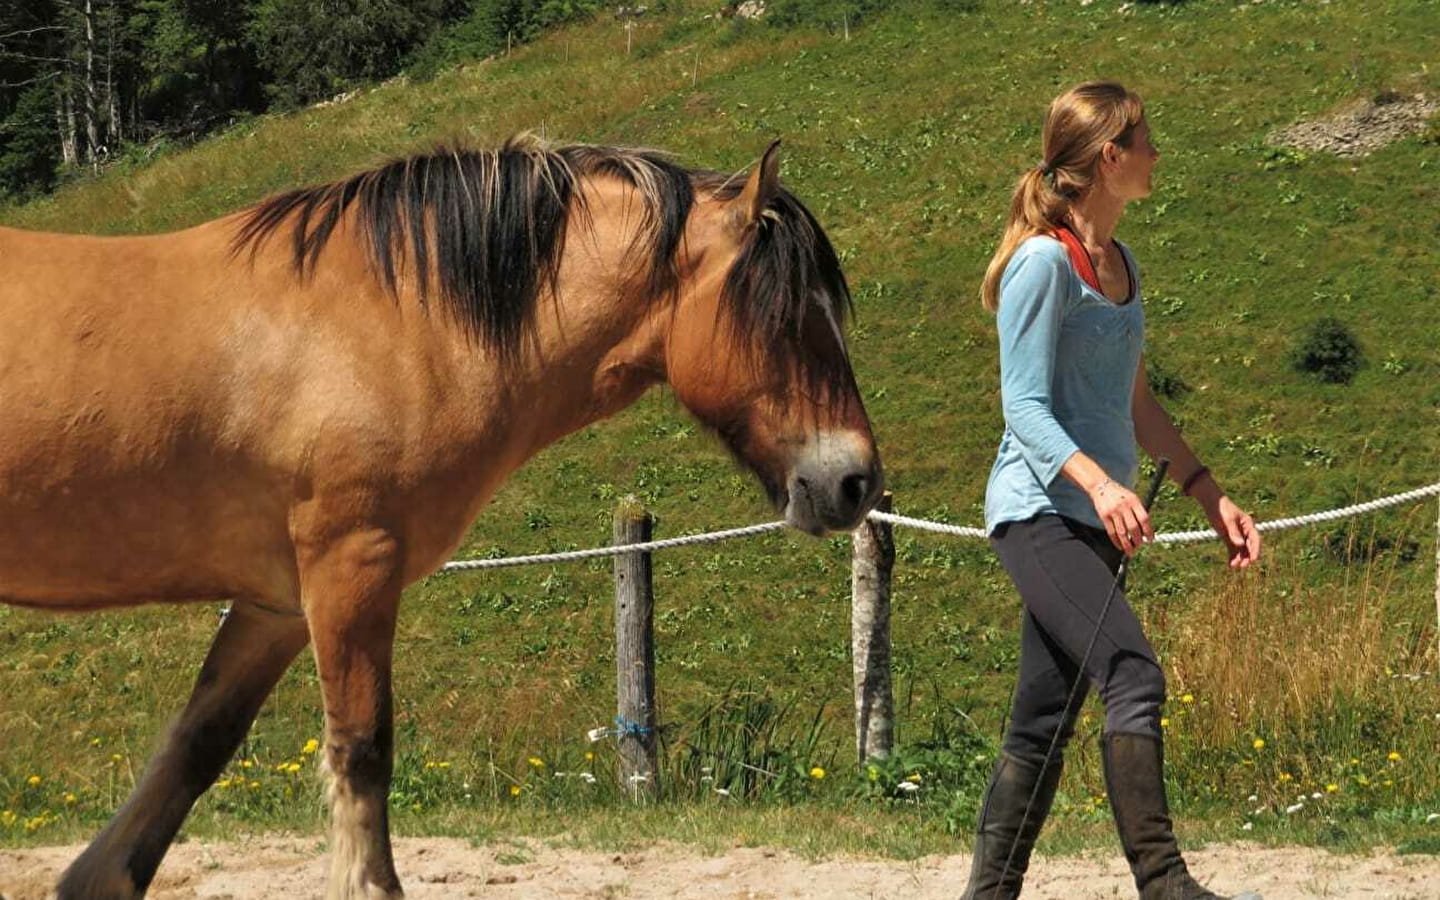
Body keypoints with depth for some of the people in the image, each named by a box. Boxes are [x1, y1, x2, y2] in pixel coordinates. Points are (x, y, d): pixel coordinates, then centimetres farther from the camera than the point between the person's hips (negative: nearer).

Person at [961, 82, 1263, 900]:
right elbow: (1025, 407, -16)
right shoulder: (1044, 261, -11)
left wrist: (1212, 496, 20)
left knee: (1046, 720, 9)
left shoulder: (1121, 266, 15)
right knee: (1135, 678, -23)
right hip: (1039, 511, -9)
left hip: (1097, 523, 9)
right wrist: (1097, 482, -31)